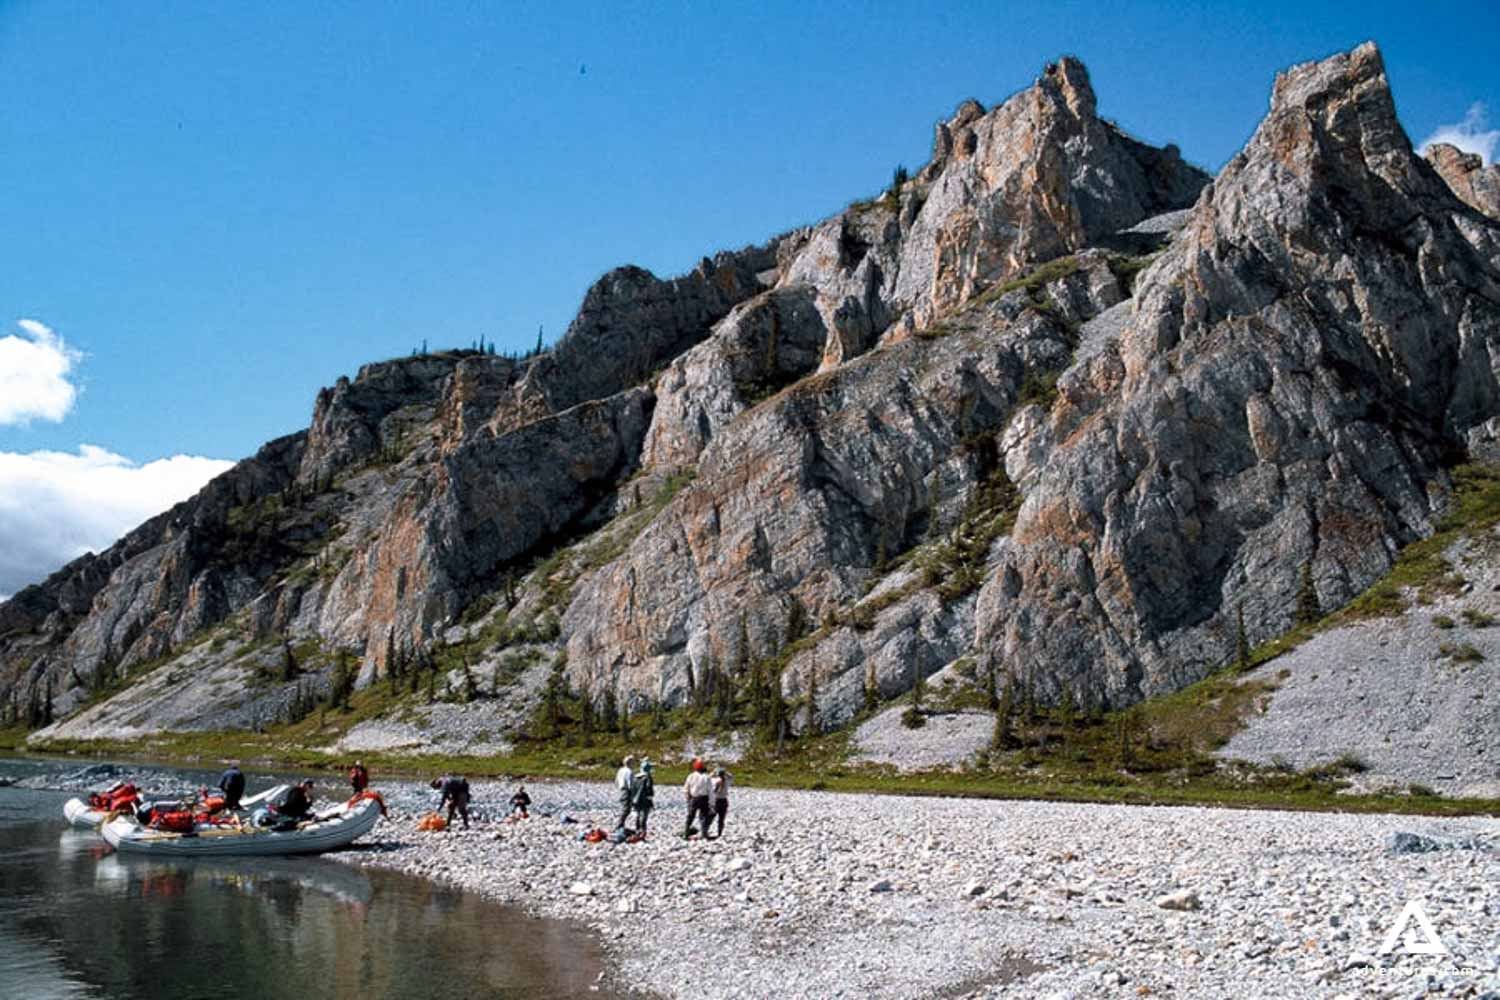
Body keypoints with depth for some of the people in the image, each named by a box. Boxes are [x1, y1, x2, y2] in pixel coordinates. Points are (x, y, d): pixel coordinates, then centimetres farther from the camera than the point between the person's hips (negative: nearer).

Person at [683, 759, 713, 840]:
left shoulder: (691, 776, -1)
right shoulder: (706, 777, -6)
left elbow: (685, 789, 3)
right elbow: (710, 790, -6)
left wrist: (687, 798, 15)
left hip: (693, 799, 2)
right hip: (704, 799, -2)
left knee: (690, 817, 11)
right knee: (704, 817, 7)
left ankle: (686, 834, 11)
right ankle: (705, 834, 1)